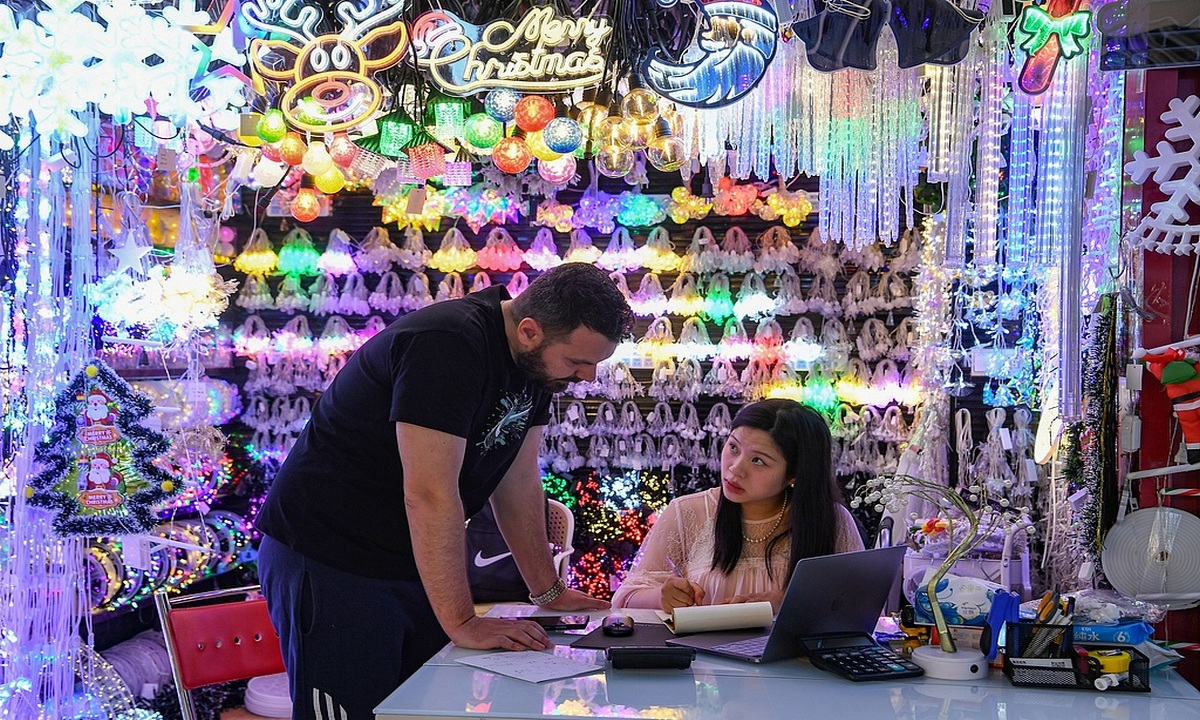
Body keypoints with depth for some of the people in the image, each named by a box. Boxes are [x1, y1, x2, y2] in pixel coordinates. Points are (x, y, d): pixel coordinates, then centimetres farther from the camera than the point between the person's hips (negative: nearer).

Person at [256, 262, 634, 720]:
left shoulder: (538, 357, 1)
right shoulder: (448, 346, -26)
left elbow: (518, 480, 8)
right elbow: (430, 495, -29)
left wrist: (549, 592, 8)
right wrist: (463, 622, -26)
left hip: (414, 562, 8)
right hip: (329, 560, -8)